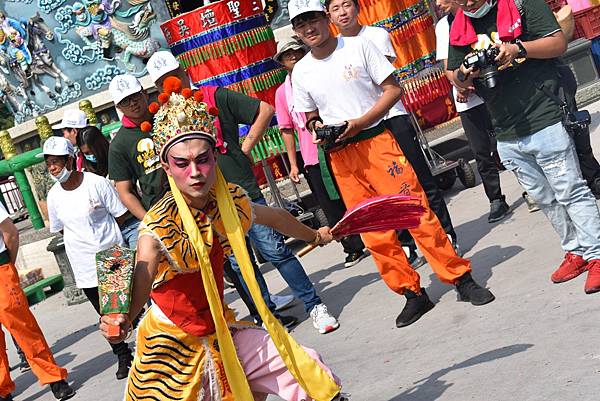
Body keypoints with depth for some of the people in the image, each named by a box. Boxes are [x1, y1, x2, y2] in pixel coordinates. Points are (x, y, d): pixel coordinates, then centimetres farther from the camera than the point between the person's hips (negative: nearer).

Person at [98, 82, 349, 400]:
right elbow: (143, 274, -43)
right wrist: (121, 317, -64)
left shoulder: (231, 201, -7)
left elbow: (275, 218, 14)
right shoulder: (159, 225, -24)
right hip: (174, 343, -5)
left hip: (221, 329, 5)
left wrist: (314, 236, 33)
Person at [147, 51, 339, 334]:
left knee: (274, 249, -4)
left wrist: (245, 149, -3)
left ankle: (314, 306, 6)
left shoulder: (215, 97, -1)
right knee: (237, 263, 7)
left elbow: (265, 111, 0)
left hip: (243, 190, -3)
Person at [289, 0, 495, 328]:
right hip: (340, 156, 3)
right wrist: (317, 129, -6)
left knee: (417, 212, -8)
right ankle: (412, 293, 13)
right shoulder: (300, 73, 8)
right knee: (373, 231, 2)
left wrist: (359, 123, -13)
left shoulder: (359, 47, -2)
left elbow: (393, 89, -3)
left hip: (376, 140, -3)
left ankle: (461, 279, 3)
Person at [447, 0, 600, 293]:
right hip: (507, 135, 6)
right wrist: (465, 75, -10)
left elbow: (559, 42, -8)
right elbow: (455, 77, 13)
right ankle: (576, 251, 28)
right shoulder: (458, 27, 10)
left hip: (544, 121, -6)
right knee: (544, 199, 15)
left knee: (571, 192, -2)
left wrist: (518, 49, -23)